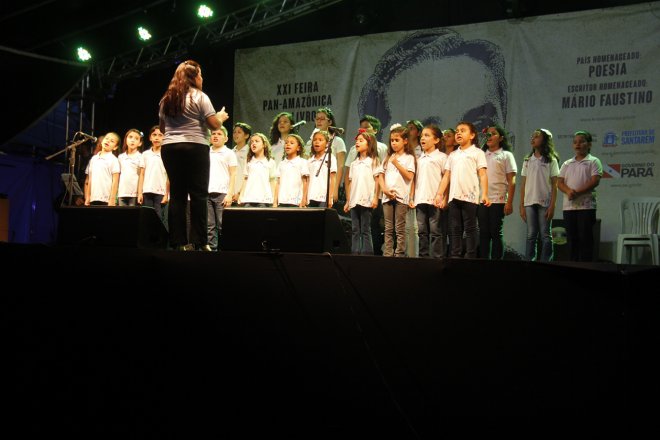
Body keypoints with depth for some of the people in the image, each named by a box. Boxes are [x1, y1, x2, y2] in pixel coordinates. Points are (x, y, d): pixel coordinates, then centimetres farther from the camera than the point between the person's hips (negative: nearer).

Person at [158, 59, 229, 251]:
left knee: (177, 195, 5)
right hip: (194, 147, -5)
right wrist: (222, 117, 13)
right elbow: (214, 125, -7)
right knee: (198, 195, -2)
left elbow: (162, 128, 20)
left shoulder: (166, 99, 13)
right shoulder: (200, 97, -3)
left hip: (169, 147, 5)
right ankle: (199, 242, -6)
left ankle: (178, 242, 3)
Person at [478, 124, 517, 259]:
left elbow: (511, 181, -1)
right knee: (483, 233, 5)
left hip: (498, 201, -4)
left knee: (496, 233, -2)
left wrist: (509, 202, -10)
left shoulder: (506, 155, 5)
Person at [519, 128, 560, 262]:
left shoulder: (551, 160, 3)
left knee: (545, 235, -1)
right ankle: (529, 262, 4)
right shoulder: (527, 160, 14)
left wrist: (552, 206, -9)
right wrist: (521, 205, 5)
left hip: (545, 203, -3)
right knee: (531, 235, 2)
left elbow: (554, 185, -1)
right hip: (529, 202, 3)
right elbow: (523, 184, 12)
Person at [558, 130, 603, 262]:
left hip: (586, 206, -4)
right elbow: (560, 182, 9)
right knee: (572, 239, 6)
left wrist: (577, 192, -17)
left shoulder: (593, 161, 3)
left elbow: (595, 181, -9)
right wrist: (568, 191, -13)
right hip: (568, 206, 4)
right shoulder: (567, 164, 17)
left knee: (585, 239, -5)